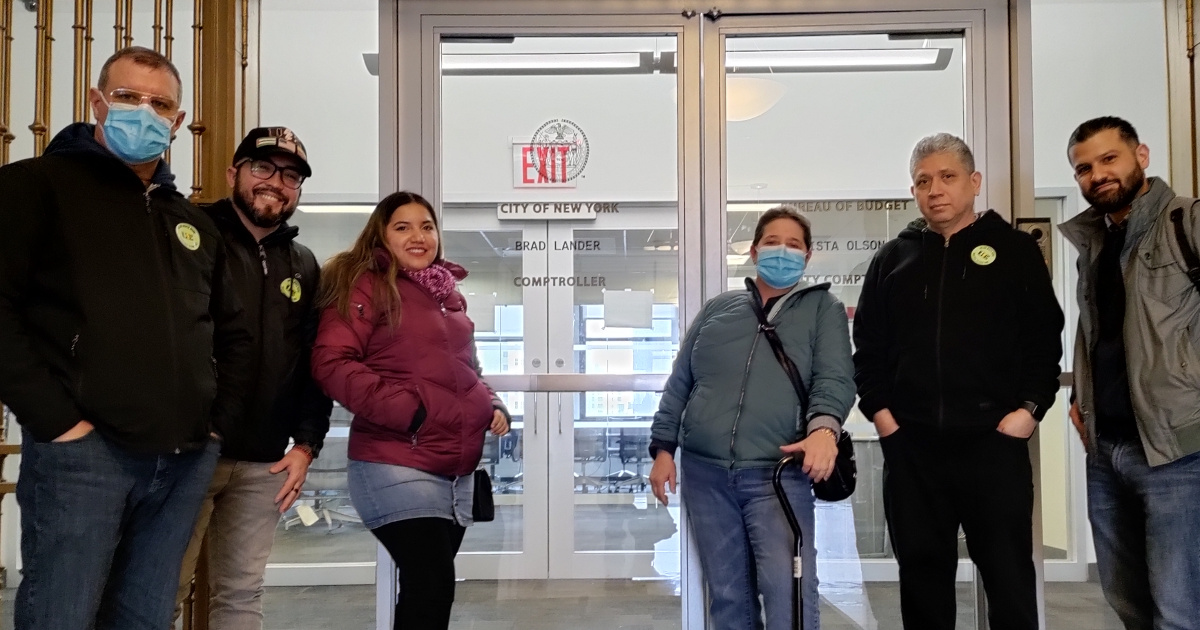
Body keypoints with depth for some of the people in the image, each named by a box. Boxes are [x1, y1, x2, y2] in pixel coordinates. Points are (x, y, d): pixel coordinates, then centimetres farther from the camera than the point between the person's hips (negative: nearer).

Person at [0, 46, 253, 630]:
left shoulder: (194, 224, 20)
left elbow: (231, 331, 25)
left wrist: (221, 417, 12)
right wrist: (53, 416, -15)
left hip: (187, 458, 5)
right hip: (81, 450, -5)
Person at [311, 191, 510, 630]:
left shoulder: (449, 296, 17)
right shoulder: (368, 284, -5)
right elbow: (331, 363, -16)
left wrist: (493, 406, 7)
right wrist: (407, 410, -22)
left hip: (458, 470, 8)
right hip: (398, 468, -7)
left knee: (430, 589, 15)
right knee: (431, 590, -11)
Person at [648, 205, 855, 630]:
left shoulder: (823, 309, 9)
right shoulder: (718, 308, 16)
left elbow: (835, 378, -6)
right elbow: (679, 383, 16)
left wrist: (825, 427, -25)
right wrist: (663, 447, 9)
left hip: (778, 472, -3)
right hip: (705, 471, 3)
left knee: (788, 590, -13)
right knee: (727, 593, 10)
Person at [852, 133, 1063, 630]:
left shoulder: (1014, 250, 5)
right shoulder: (893, 258, 11)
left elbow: (1045, 337, 1)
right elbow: (868, 344, 11)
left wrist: (1029, 409, -8)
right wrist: (878, 408, 1)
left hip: (994, 440, -2)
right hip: (910, 444, 3)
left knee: (1008, 571, 4)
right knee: (921, 568, 11)